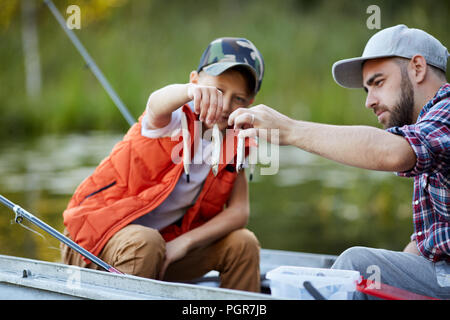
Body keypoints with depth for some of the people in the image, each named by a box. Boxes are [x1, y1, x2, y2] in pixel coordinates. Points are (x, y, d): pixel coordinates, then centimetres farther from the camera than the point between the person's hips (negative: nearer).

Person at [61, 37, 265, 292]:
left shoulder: (235, 143, -1)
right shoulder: (175, 121, -16)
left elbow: (239, 212, -7)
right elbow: (158, 104, -42)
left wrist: (184, 242, -22)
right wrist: (193, 91, -67)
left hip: (168, 240, 5)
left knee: (243, 243, -11)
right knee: (145, 243, -36)